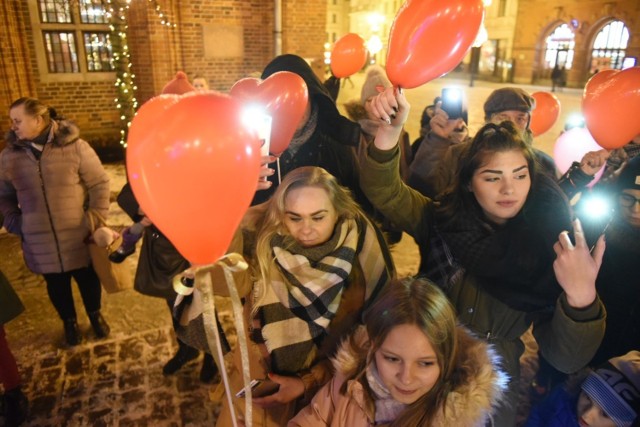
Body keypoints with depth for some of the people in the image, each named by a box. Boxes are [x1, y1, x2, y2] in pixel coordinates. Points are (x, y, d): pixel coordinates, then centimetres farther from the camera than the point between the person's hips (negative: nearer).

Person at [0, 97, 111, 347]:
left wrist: (97, 219, -8)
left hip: (78, 237, -2)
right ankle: (69, 321, 43)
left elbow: (99, 184, -6)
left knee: (87, 279, 16)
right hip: (40, 241, 2)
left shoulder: (75, 147, -11)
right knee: (57, 285, 18)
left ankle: (95, 315, 43)